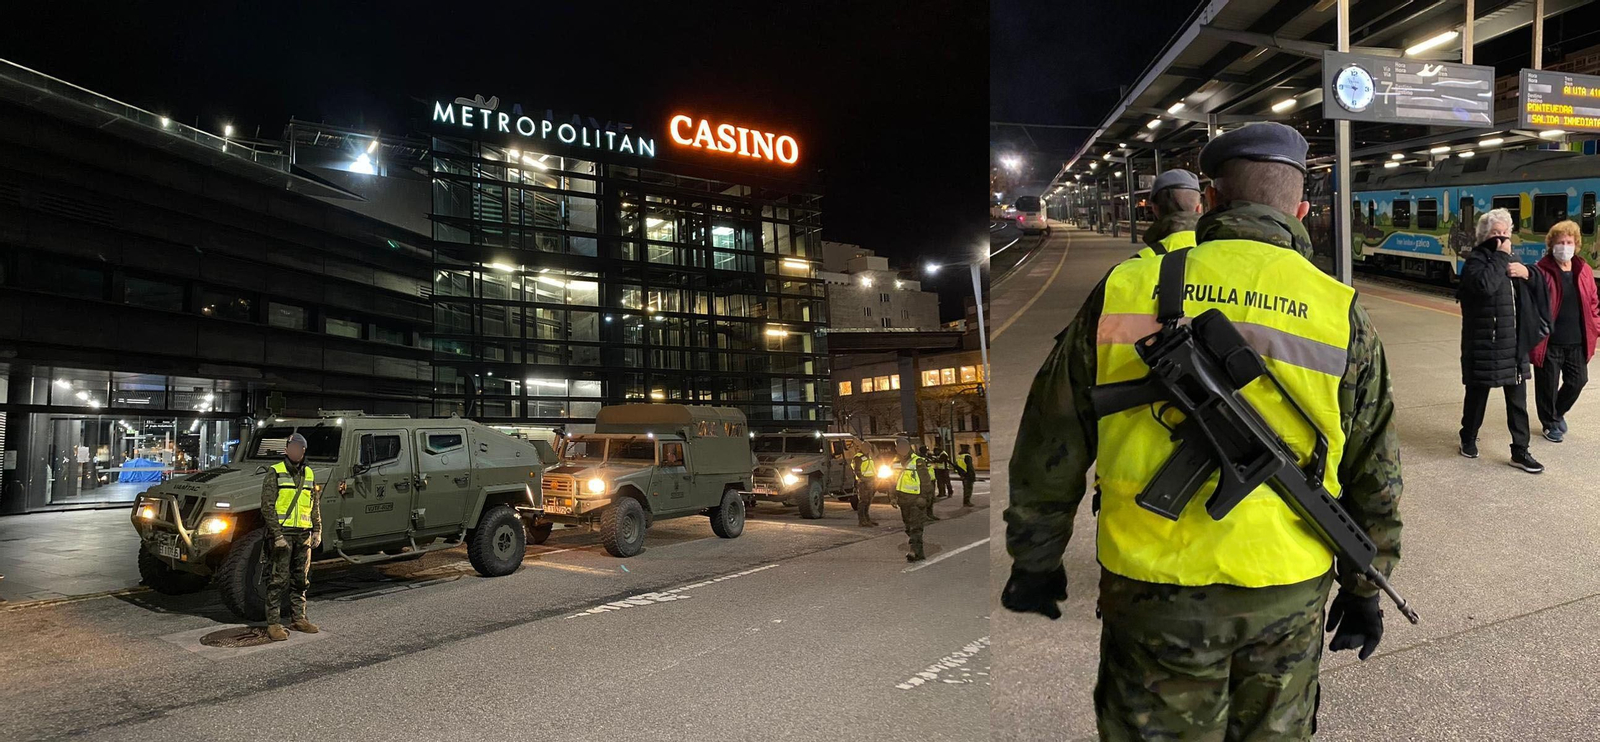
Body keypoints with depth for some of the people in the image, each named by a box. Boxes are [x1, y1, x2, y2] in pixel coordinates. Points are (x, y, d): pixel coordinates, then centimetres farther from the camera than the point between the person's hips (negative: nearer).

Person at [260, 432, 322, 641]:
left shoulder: (309, 474, 13)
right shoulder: (275, 472, -4)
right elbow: (267, 506, -10)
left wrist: (317, 531, 10)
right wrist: (277, 535, -16)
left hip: (303, 533, 6)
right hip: (282, 531, -6)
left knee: (301, 578, 11)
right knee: (278, 579, -4)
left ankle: (298, 618, 21)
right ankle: (273, 624, 0)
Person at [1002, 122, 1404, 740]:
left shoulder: (1127, 287, -4)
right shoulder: (1340, 313, 0)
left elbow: (1051, 445, 1)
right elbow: (1374, 477, 6)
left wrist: (1036, 560, 12)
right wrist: (1364, 591, 19)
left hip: (1152, 590, -1)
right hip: (1288, 595, 2)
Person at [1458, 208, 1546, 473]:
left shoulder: (1512, 261, 14)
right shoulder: (1476, 261, -9)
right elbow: (1485, 285, -30)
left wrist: (1527, 273, -2)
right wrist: (1501, 255, -20)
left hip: (1514, 345, 6)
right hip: (1484, 345, -6)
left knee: (1517, 400, 7)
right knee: (1478, 394, 9)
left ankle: (1520, 451, 13)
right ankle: (1468, 439, 27)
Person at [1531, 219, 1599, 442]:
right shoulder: (1542, 271, -11)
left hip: (1577, 342, 5)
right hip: (1550, 342, -5)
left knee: (1577, 380, 12)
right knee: (1548, 384, 5)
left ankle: (1558, 412, 38)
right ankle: (1550, 423, 24)